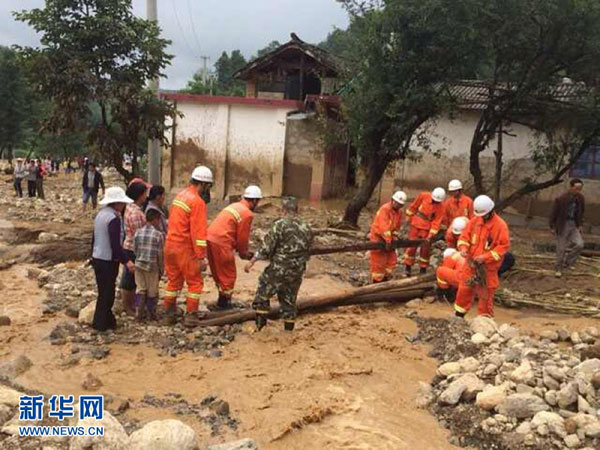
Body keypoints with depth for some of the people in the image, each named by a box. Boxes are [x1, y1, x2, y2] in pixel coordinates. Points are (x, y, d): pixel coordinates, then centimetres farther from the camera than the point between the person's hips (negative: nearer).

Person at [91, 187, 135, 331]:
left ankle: (107, 320, 29)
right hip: (108, 261, -9)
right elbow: (115, 245, -24)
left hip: (97, 259, 9)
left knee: (103, 292, 18)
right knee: (107, 294, 3)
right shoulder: (114, 218, -20)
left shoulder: (100, 214, 8)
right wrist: (126, 261, -21)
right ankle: (101, 323, 12)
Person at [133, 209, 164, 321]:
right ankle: (152, 315, 19)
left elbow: (134, 250, 6)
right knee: (152, 292, 9)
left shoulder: (138, 232, 2)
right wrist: (161, 270, 1)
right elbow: (160, 255, -9)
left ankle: (139, 314, 17)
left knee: (141, 290, 14)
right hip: (152, 267, -4)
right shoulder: (159, 234, -11)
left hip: (139, 265, 4)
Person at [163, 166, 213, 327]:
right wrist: (201, 257, -18)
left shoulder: (180, 196, 11)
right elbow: (199, 232, -20)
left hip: (170, 245, 8)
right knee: (195, 283, 6)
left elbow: (174, 223, 13)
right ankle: (191, 316, 9)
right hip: (185, 249, -8)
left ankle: (169, 315, 24)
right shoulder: (197, 202, -16)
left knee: (173, 282, 17)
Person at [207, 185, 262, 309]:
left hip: (210, 238, 9)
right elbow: (243, 236, -5)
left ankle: (222, 301, 32)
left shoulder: (234, 206, 20)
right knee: (228, 274, 6)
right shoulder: (247, 214, -8)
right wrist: (243, 253, 12)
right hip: (221, 243, -9)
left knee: (218, 272, 20)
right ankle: (224, 303, 14)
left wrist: (241, 249, 25)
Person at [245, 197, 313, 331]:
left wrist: (251, 262, -5)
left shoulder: (280, 225, -11)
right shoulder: (307, 229, 7)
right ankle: (289, 329, 22)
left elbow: (266, 247, -13)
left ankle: (260, 324, 12)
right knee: (289, 300, 17)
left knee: (263, 294, 12)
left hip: (278, 269, -5)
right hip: (297, 272, 5)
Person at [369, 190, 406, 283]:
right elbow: (384, 226, -31)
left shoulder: (399, 212, 3)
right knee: (378, 261, -2)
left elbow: (397, 226, 8)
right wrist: (388, 241, -33)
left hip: (388, 237, 8)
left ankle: (385, 279, 23)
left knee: (392, 259, 10)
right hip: (378, 237, -8)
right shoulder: (385, 209, -23)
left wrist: (394, 237, -3)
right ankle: (377, 281, 8)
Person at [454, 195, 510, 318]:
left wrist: (486, 257, -22)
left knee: (486, 294, 5)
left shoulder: (500, 225, -14)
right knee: (464, 289, 11)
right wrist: (463, 247, -15)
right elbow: (465, 235, 6)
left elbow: (504, 245, -16)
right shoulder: (475, 220, 1)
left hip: (488, 267, -5)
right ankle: (459, 316, 26)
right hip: (471, 263, 5)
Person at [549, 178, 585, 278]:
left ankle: (567, 262, 10)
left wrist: (580, 226, 7)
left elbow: (581, 213, 11)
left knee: (579, 244, -11)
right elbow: (554, 213, -10)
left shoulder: (581, 199, -2)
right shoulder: (561, 199, -18)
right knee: (561, 248, 2)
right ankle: (559, 269, 18)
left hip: (574, 225, 4)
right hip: (562, 226, -4)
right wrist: (552, 227, -8)